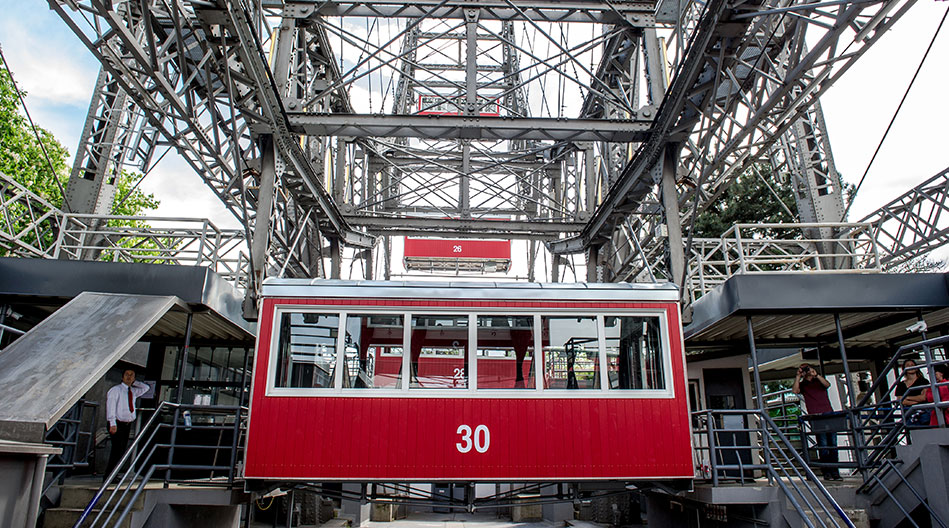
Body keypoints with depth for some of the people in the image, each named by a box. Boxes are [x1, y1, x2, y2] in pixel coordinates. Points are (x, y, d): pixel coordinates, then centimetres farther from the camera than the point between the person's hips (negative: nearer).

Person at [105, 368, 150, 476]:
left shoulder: (134, 391, 14)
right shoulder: (115, 390, -4)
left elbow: (146, 388, 31)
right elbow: (110, 406, -11)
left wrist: (134, 382, 17)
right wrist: (112, 424, -20)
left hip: (127, 424, 6)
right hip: (117, 424, -6)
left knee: (122, 450, 6)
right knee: (117, 450, -11)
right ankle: (108, 477, -5)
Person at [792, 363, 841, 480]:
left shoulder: (819, 380, 20)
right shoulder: (802, 384, 14)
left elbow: (827, 384, -1)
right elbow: (795, 390, -6)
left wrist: (816, 375, -12)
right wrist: (798, 376, -6)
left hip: (829, 413, 2)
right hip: (815, 416, -2)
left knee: (833, 443, -1)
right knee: (823, 445, -8)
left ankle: (834, 471, 4)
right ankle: (826, 472, -8)